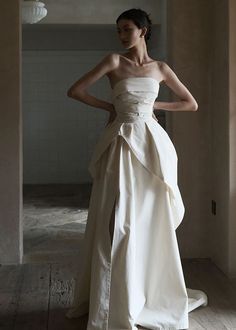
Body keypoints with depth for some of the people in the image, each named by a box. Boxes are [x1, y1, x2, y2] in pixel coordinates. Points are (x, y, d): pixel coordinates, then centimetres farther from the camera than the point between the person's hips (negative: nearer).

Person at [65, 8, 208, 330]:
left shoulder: (161, 68, 9)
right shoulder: (114, 61, 2)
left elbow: (191, 103, 15)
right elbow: (75, 91, -3)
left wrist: (154, 105, 8)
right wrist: (110, 107, 3)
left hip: (151, 143, 2)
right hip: (122, 144, -2)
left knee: (152, 220, 7)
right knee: (117, 222, -2)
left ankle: (156, 291, 24)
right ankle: (114, 302, 9)